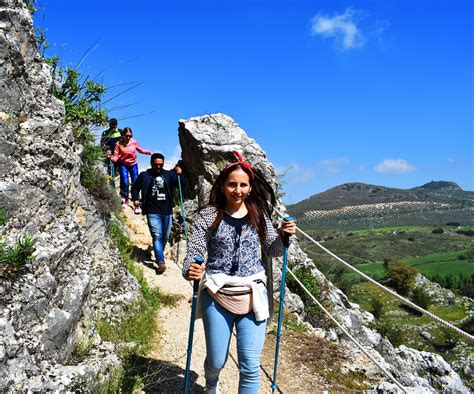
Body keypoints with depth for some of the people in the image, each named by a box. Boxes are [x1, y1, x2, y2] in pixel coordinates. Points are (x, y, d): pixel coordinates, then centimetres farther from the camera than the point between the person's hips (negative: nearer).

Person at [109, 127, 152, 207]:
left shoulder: (134, 142, -11)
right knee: (125, 183, -4)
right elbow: (116, 157, -17)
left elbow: (140, 150, 6)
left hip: (133, 164, 2)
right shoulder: (119, 144, -16)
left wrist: (148, 152, -7)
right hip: (123, 165, -2)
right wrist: (112, 158, -38)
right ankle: (125, 200, 20)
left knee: (135, 182, 3)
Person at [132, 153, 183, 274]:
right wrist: (135, 200, -1)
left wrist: (179, 175, -14)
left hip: (167, 211, 3)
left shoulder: (169, 174, 7)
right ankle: (161, 262, -17)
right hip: (152, 212, -3)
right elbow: (135, 188, 14)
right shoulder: (144, 176, 4)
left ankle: (159, 256, 34)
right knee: (157, 236, -13)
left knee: (165, 236, 13)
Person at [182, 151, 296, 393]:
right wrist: (190, 271, -30)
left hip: (252, 294, 1)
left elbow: (272, 250, 13)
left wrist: (284, 235, -8)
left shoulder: (258, 214, 3)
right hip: (217, 294, -1)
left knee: (250, 365, -2)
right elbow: (194, 251, -8)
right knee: (216, 361, 13)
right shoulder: (209, 215, -5)